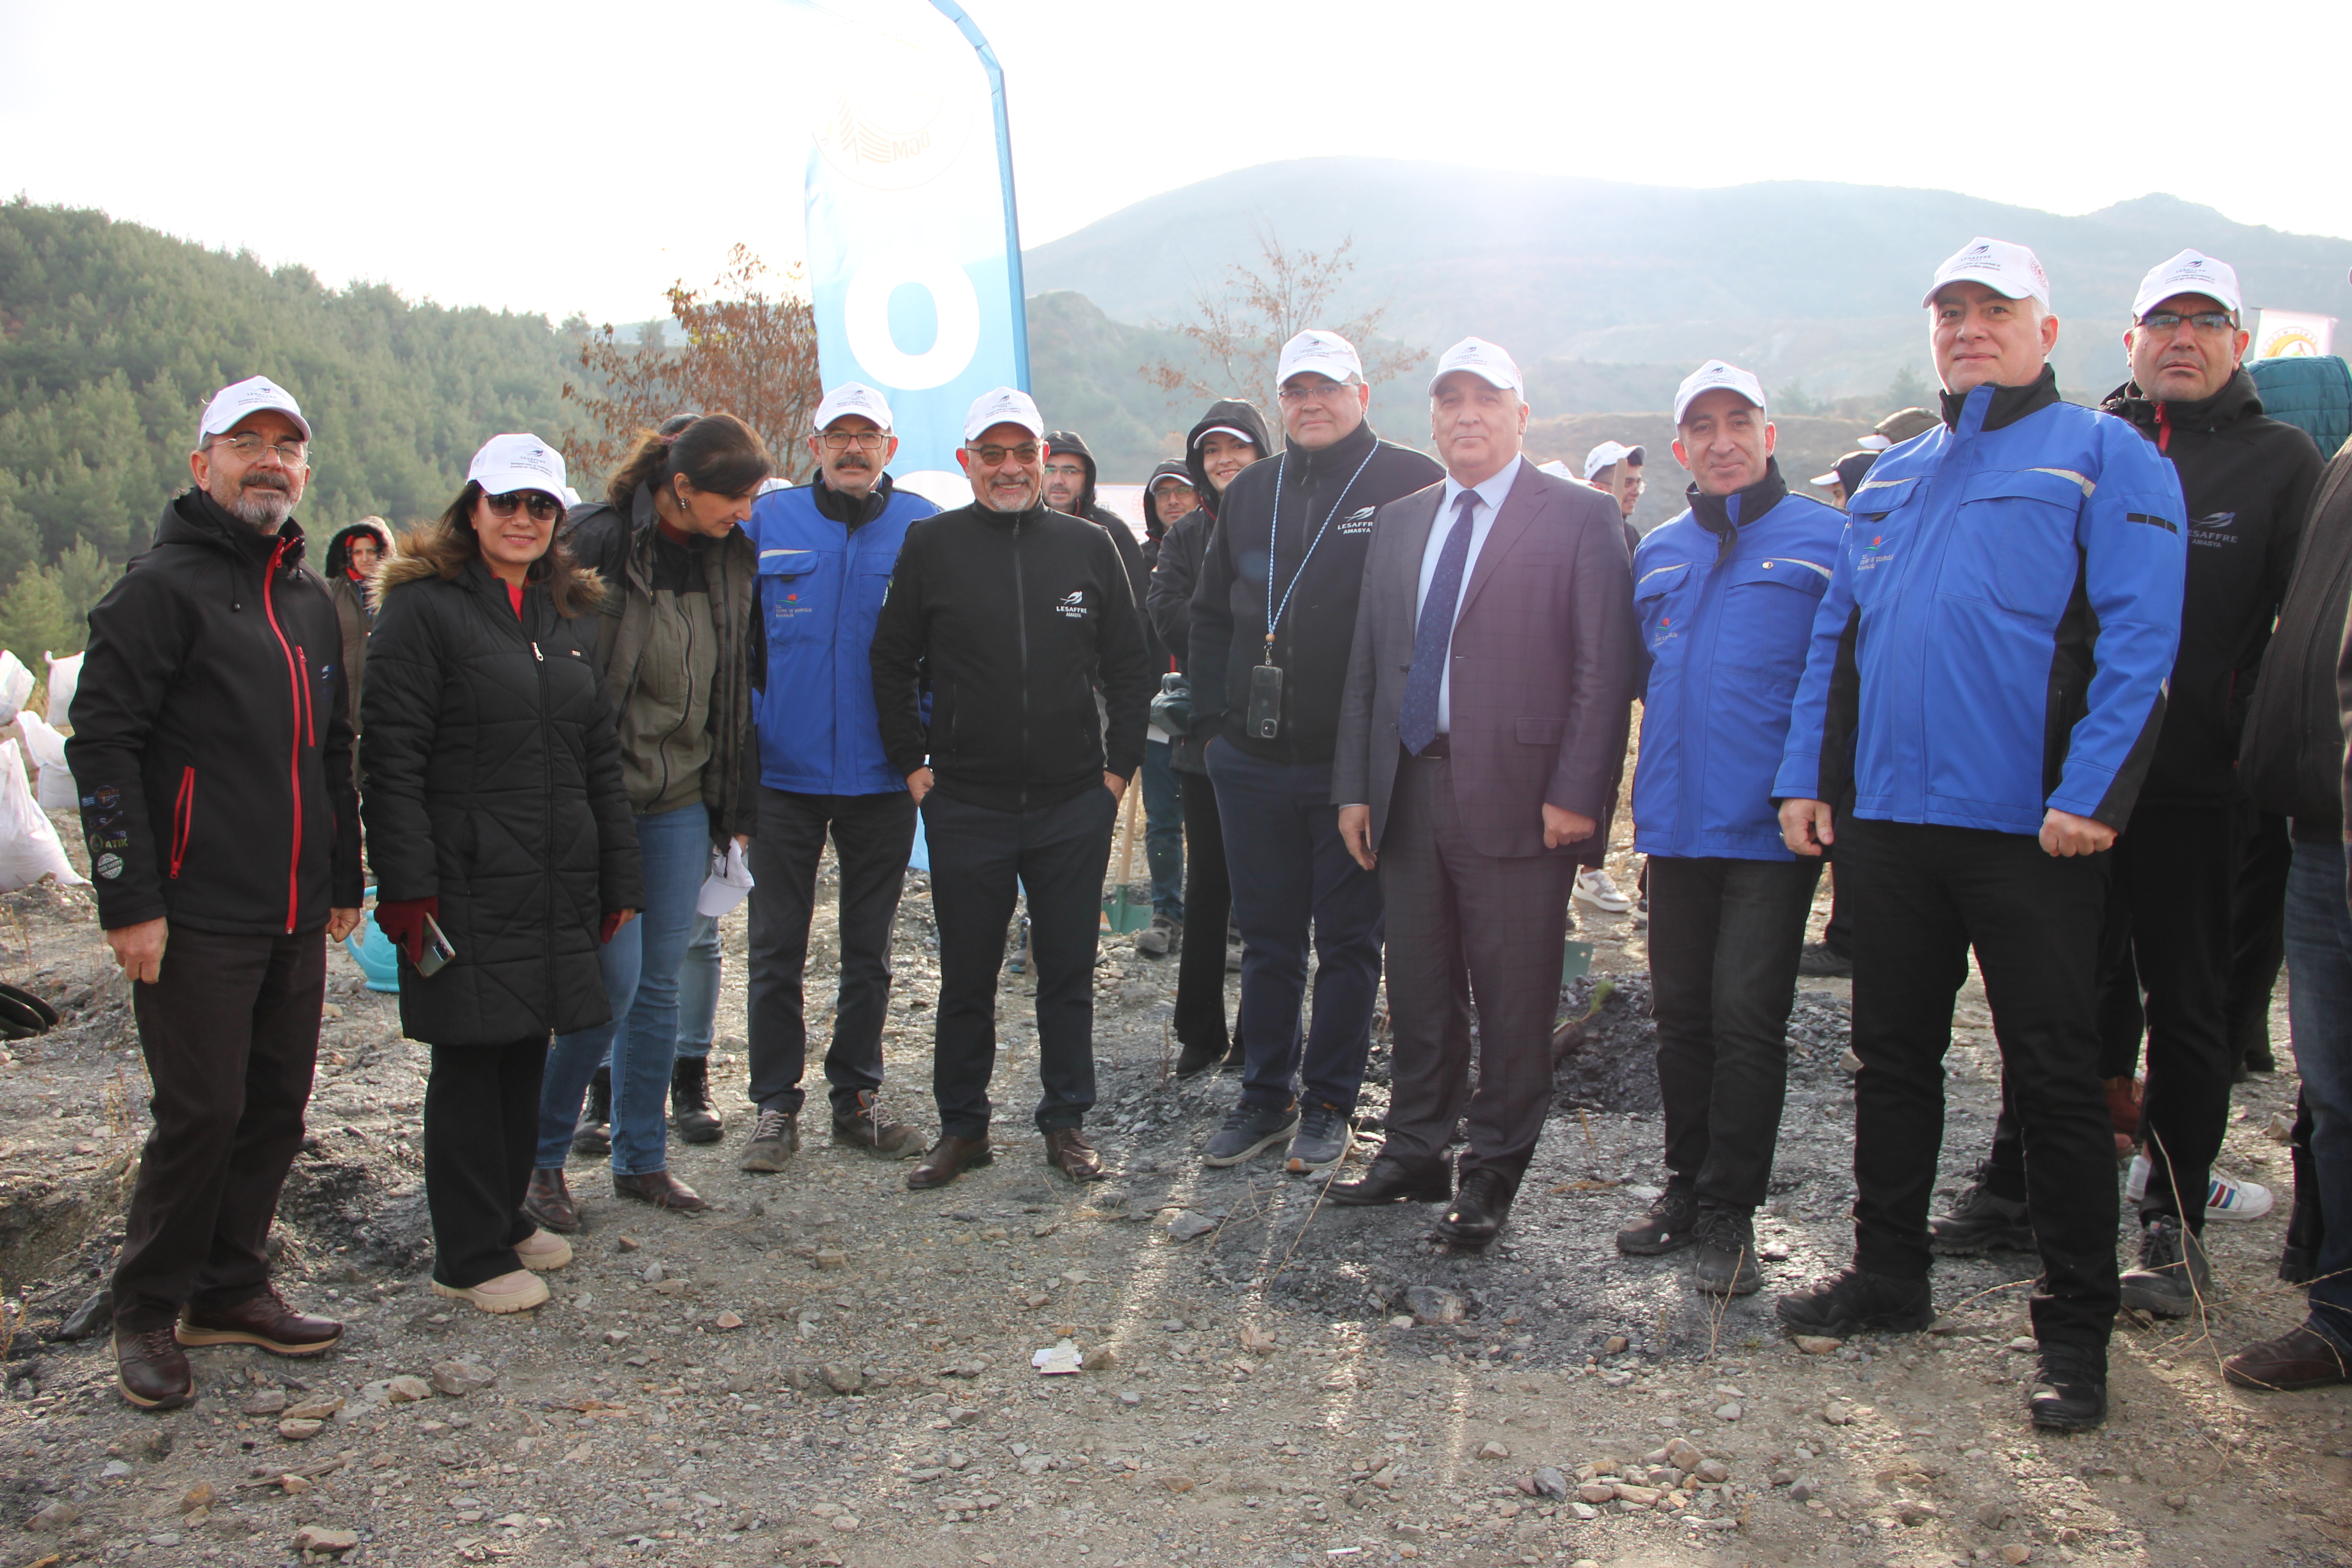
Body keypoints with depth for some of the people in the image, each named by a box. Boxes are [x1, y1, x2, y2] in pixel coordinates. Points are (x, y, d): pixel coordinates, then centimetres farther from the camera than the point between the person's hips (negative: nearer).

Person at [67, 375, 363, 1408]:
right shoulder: (163, 588, -7)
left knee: (277, 1106, 12)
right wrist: (130, 899, -16)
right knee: (201, 1113, -2)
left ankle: (231, 1290, 26)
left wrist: (345, 876, 20)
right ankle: (148, 1313, 16)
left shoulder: (311, 599, 16)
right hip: (197, 918, -7)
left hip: (296, 916, 7)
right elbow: (102, 744, -12)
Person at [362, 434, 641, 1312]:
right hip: (466, 882, -6)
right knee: (470, 1060, 1)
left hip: (555, 885, 6)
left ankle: (506, 1216, 30)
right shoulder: (423, 608, -6)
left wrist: (618, 877, 14)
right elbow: (392, 758, -11)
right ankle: (469, 1256, 12)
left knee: (528, 1050, 14)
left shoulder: (571, 615, 15)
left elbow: (599, 757, 17)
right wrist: (406, 885, -17)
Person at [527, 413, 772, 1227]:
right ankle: (540, 1156, 12)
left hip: (683, 802, 6)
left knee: (661, 983, 10)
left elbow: (741, 679, 14)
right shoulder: (595, 544, -13)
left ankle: (641, 1159, 23)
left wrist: (738, 803, 13)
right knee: (614, 981, -7)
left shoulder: (731, 558, 6)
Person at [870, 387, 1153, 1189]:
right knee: (966, 974, 8)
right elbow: (891, 665, 6)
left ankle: (1067, 1122, 22)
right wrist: (914, 766, 1)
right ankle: (962, 1127, 22)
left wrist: (1119, 767, 4)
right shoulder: (932, 545, 1)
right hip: (965, 805, -1)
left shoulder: (1088, 545, 5)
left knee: (1069, 969, 8)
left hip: (1075, 803, 1)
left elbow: (1130, 668, 10)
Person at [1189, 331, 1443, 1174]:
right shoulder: (1249, 494, 12)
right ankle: (1268, 1096, 26)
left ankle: (1329, 1105, 20)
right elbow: (1209, 615, 18)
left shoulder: (1411, 485, -4)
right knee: (1267, 937, 13)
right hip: (1252, 759, 4)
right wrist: (1212, 720, 9)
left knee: (1348, 939, 7)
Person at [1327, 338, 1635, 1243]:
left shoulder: (1579, 519, -1)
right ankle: (1416, 1154, 28)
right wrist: (1354, 787, 8)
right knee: (1418, 988, 14)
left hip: (1518, 795, -5)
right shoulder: (1397, 523, 15)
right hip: (1408, 789, 5)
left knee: (1512, 996, 3)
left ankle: (1494, 1173, 18)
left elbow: (1604, 669, -7)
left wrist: (1576, 794, -14)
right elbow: (1365, 664, 15)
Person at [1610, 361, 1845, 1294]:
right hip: (1676, 822, 5)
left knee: (1746, 1018, -3)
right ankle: (1687, 1188, 26)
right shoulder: (1656, 553, 14)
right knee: (1681, 1016, 12)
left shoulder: (1826, 541, -1)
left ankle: (1730, 1213, 9)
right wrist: (1659, 773, 13)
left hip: (1771, 824, -5)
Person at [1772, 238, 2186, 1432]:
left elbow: (2139, 641, -9)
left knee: (2053, 1076, 1)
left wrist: (2090, 795, -18)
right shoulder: (1892, 478, 18)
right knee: (1892, 1055, 14)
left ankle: (2076, 1331, 14)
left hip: (2029, 828, -5)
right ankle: (1888, 1275, 28)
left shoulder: (2104, 459, 0)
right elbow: (1836, 639, 18)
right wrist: (1805, 776, 9)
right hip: (1886, 818, 6)